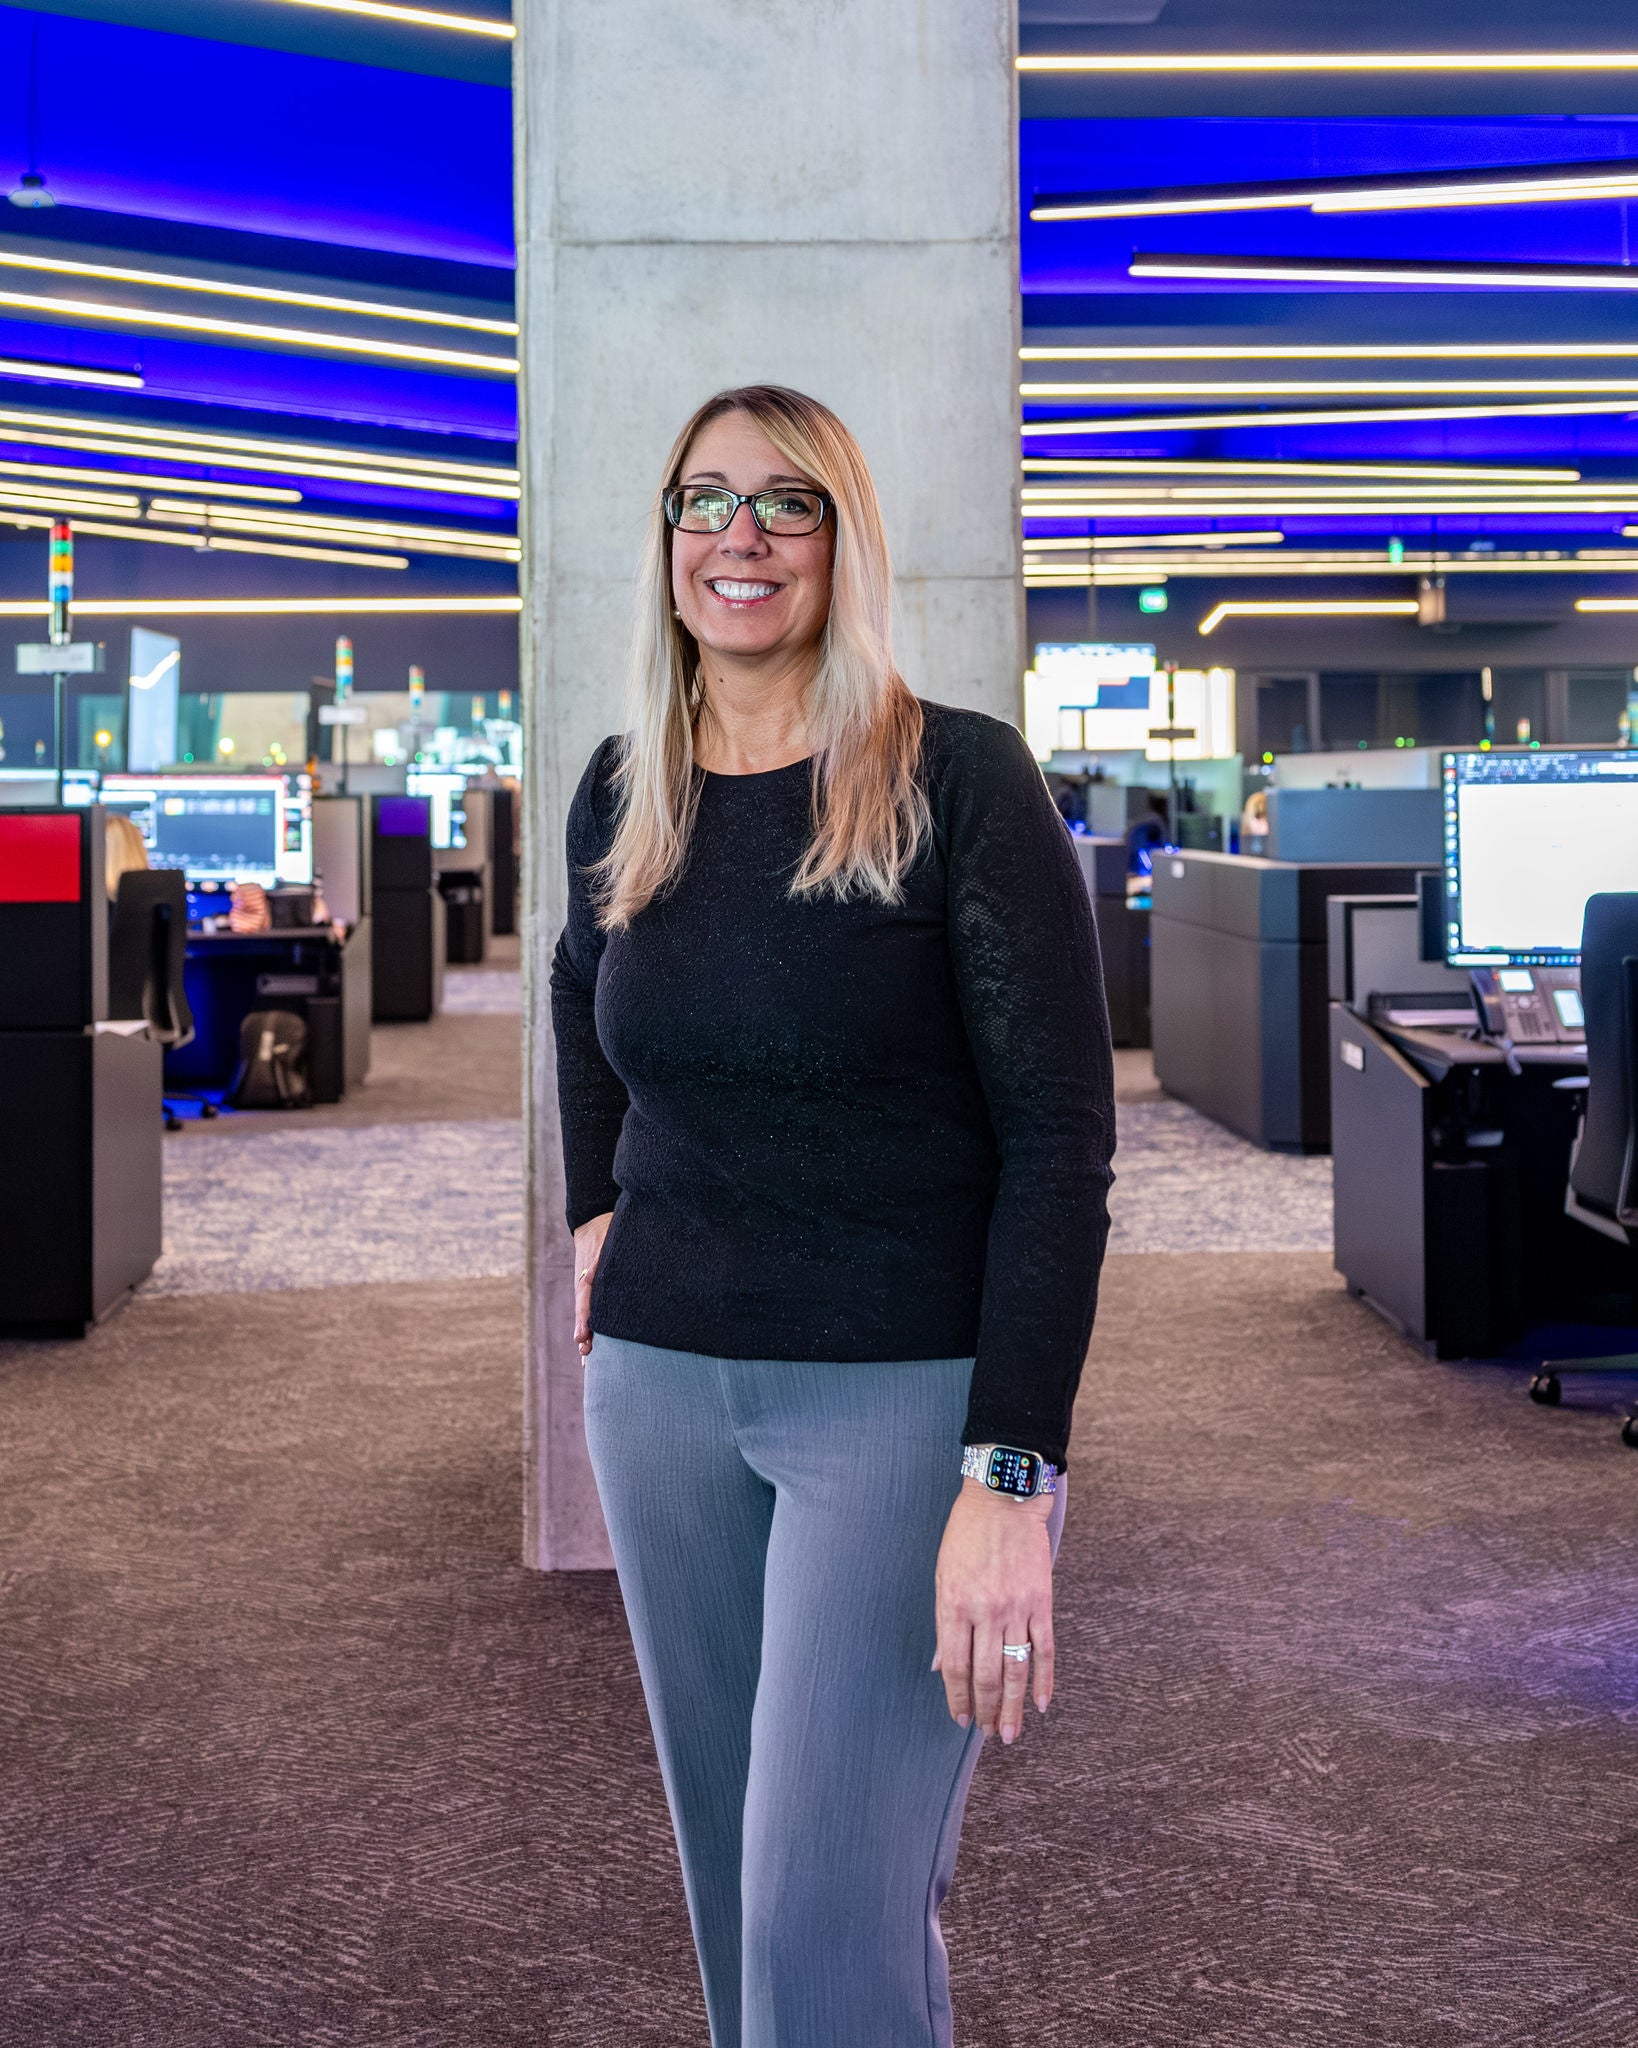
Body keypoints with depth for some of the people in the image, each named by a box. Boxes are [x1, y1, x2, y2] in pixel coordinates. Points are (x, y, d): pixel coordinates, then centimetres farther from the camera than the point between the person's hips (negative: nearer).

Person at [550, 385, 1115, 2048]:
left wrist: (1012, 1475, -22)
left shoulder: (962, 784, -11)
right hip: (662, 1380, 6)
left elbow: (1060, 1132, -15)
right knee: (735, 1882, 15)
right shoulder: (625, 795, 5)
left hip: (906, 1389, -5)